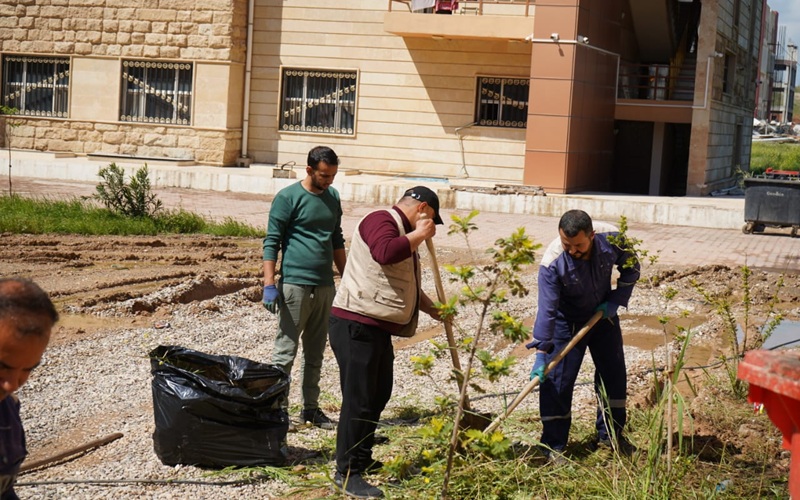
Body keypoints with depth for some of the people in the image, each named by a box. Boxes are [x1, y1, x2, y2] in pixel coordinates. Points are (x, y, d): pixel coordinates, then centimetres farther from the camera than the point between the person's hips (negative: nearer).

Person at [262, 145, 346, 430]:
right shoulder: (288, 198, -7)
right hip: (295, 285, -6)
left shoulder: (332, 197, 13)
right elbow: (271, 242, -9)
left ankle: (311, 408, 21)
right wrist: (269, 284, -15)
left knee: (315, 354, 13)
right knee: (285, 352, -3)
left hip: (325, 286, 7)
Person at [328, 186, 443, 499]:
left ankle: (361, 459, 32)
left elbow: (407, 285, 33)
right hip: (356, 325, -11)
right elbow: (385, 253, -34)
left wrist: (432, 309, 30)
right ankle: (347, 473, -4)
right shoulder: (382, 221, -12)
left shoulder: (404, 233, 21)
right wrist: (419, 235, -20)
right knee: (358, 399, -9)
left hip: (378, 328, 11)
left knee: (378, 395, 19)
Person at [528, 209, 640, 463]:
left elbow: (631, 268, -5)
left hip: (603, 315, 4)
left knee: (614, 373, 12)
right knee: (557, 380, -8)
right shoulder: (552, 263, -34)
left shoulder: (611, 239, -26)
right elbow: (547, 309, -32)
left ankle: (610, 434, 30)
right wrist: (541, 354, -33)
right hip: (567, 321, -4)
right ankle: (553, 445, 2)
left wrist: (617, 300, -14)